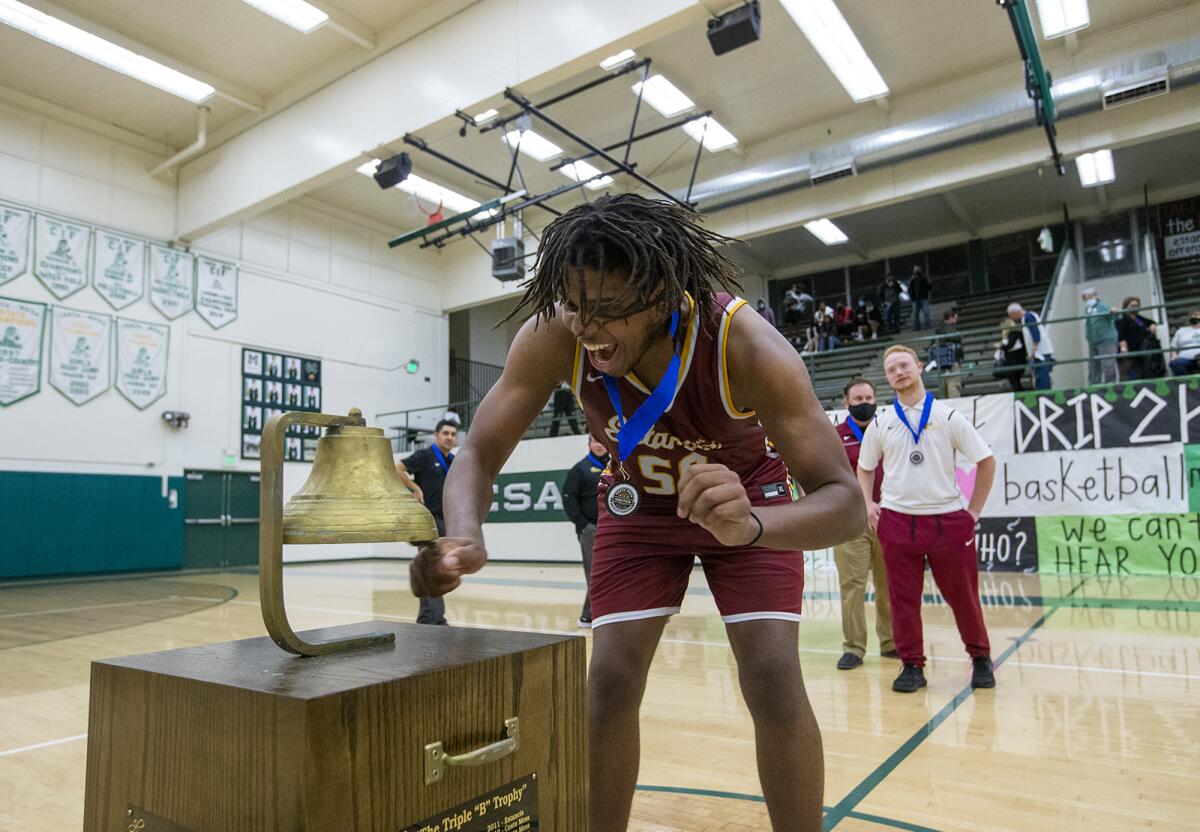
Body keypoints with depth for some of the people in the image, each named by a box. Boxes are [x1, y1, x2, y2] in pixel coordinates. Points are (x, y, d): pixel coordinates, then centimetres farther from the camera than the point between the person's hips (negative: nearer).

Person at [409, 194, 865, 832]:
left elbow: (846, 503, -37)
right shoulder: (555, 336, -30)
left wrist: (752, 526, -59)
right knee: (609, 681, -6)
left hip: (747, 496, -1)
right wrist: (462, 536, -48)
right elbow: (480, 453, -25)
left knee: (774, 683, -12)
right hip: (639, 499, 2)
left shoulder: (746, 346, -37)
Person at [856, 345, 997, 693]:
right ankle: (912, 665, 16)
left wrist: (974, 510, 1)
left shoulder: (947, 416, 0)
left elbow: (986, 461, 5)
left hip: (948, 519, -1)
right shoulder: (881, 423, 6)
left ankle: (980, 658, 29)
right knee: (903, 598, 4)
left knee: (963, 595, 8)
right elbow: (865, 467, 17)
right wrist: (868, 505, 3)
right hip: (896, 520, 2)